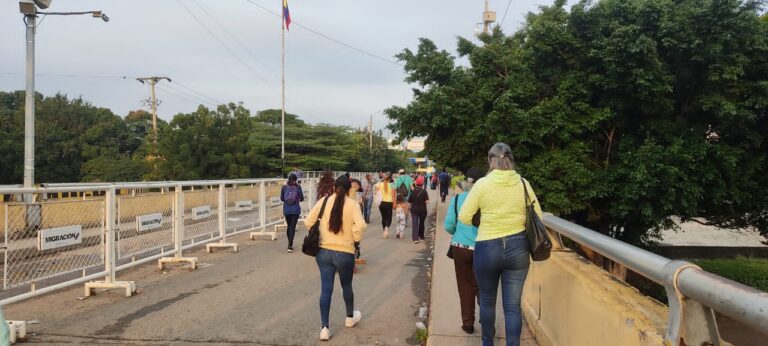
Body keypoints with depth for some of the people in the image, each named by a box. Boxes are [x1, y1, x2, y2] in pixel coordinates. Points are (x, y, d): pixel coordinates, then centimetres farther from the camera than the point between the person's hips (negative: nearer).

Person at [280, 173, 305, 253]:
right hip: (295, 210, -2)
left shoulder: (284, 187, -1)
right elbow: (302, 198, -2)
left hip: (286, 210, 3)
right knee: (293, 227, -3)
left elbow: (281, 198, 5)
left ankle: (290, 244, 28)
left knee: (289, 226, 18)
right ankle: (290, 246, -14)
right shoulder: (298, 187, -6)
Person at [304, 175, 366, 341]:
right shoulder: (352, 204, -8)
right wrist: (356, 240, -4)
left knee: (326, 289, 5)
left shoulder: (323, 201, 0)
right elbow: (360, 225, -21)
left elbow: (308, 222, -1)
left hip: (323, 251, 2)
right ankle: (350, 317, 40)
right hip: (345, 253, -2)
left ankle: (324, 327, 3)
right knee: (347, 286, 20)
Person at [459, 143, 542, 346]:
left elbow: (464, 217, -5)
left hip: (487, 249, -1)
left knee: (487, 301, 19)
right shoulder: (523, 183, -2)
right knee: (513, 306, 6)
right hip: (518, 248, 1)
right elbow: (538, 217, 6)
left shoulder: (482, 184, -8)